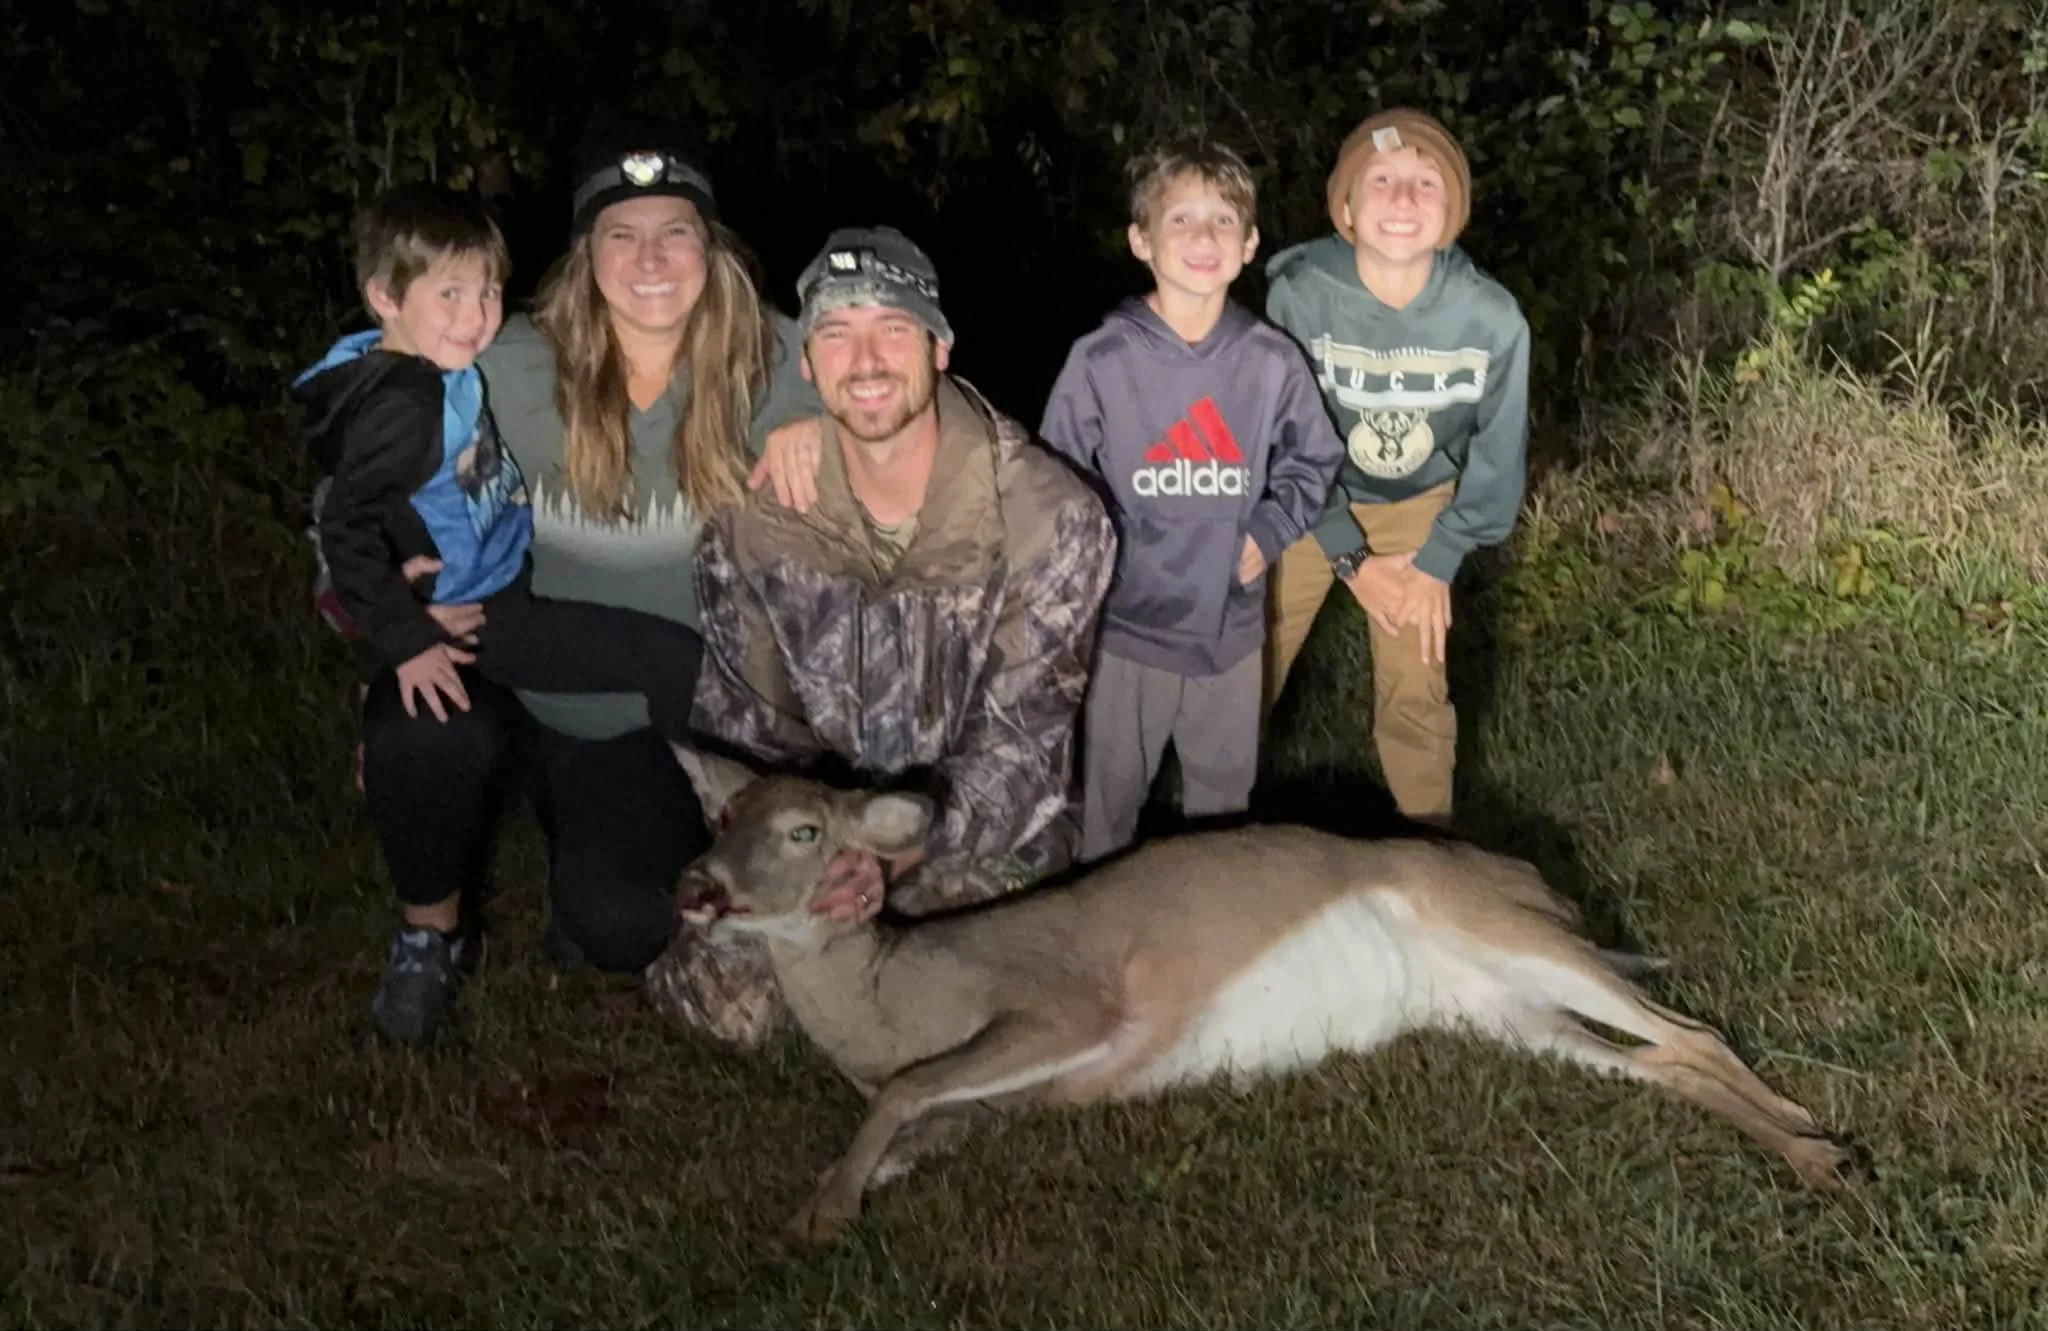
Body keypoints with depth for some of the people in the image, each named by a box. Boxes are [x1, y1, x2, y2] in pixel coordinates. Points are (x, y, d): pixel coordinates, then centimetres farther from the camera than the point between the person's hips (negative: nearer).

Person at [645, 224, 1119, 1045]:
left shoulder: (1050, 517, -18)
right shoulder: (750, 513, -8)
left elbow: (1020, 739, -15)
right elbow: (742, 716, 1)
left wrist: (898, 858, -28)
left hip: (984, 830, -2)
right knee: (720, 997, -16)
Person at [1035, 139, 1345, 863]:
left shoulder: (1274, 361, -7)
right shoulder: (1099, 360, -13)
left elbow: (1312, 461, 9)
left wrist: (1269, 531, -5)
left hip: (1230, 626, 2)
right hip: (1124, 623, -2)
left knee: (1224, 794, 22)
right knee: (1106, 802, 13)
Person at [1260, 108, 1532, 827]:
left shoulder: (1491, 318, -28)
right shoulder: (1299, 293, -32)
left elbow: (1498, 450, -10)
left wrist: (1438, 560, -6)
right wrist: (1348, 557, -12)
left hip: (1417, 507, 1)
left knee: (1415, 692, 6)